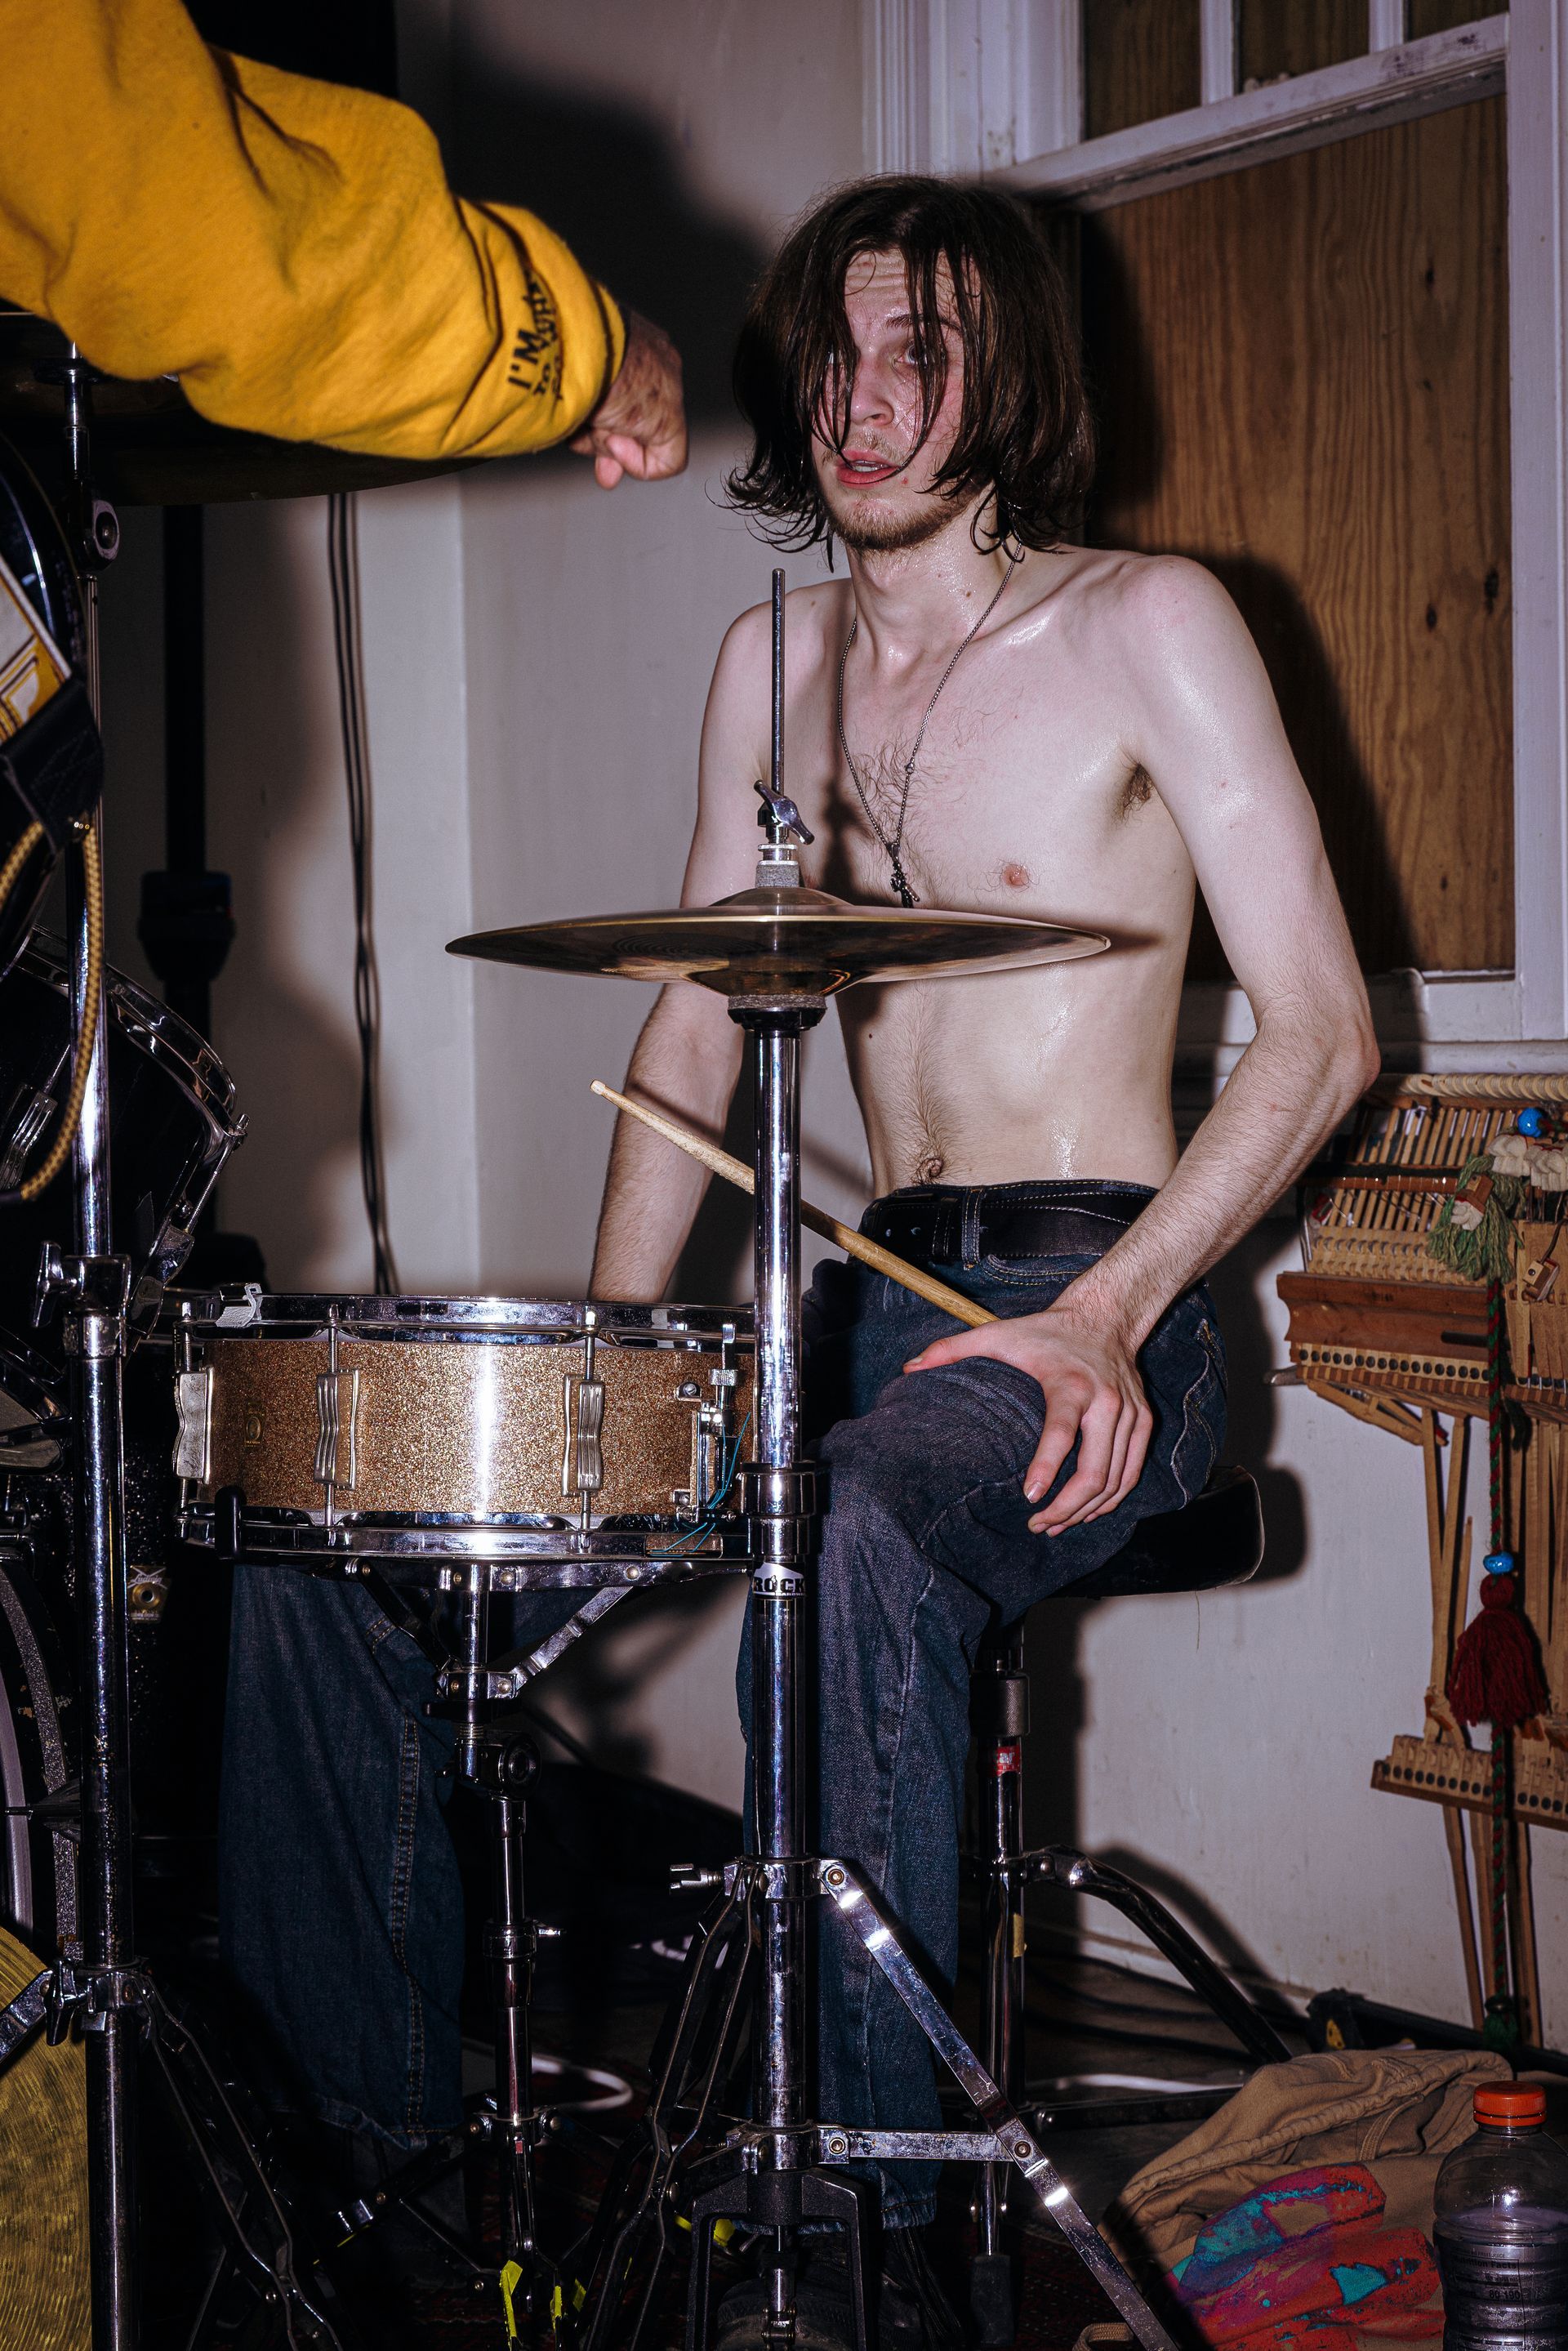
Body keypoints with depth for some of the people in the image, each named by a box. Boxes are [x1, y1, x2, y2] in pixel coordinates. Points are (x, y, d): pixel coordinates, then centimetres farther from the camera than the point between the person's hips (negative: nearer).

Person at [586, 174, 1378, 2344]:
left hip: (1109, 1304, -6)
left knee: (855, 1545, -39)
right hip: (877, 1291, 6)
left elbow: (1321, 1033, -9)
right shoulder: (775, 663, 13)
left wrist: (1103, 1316, -21)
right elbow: (697, 1031, 17)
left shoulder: (1148, 626, -5)